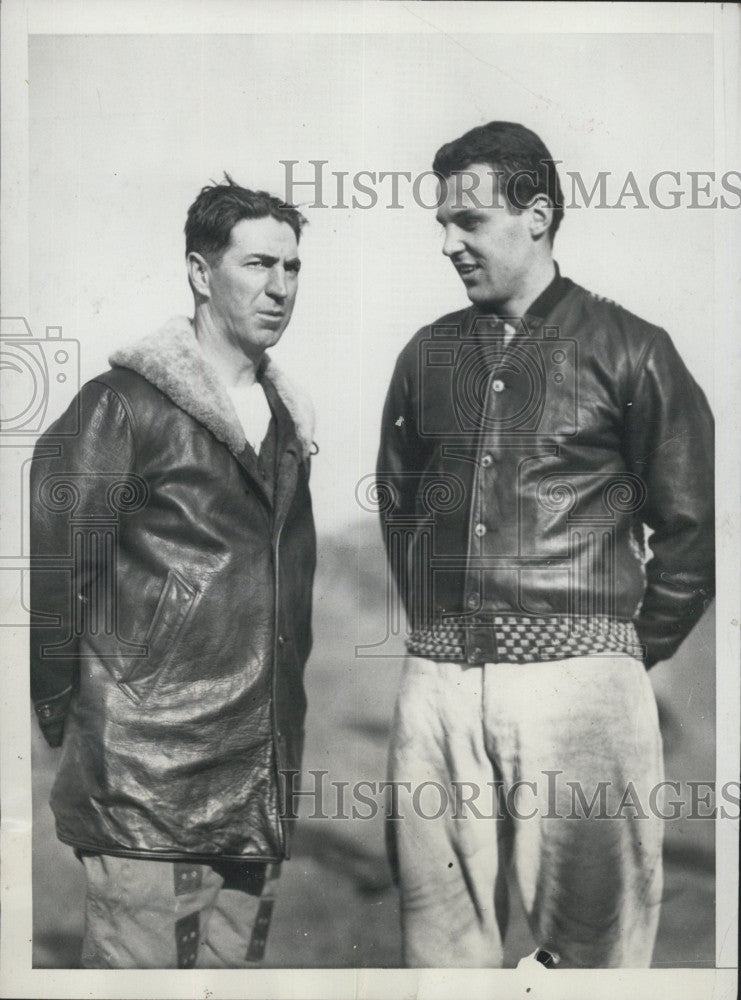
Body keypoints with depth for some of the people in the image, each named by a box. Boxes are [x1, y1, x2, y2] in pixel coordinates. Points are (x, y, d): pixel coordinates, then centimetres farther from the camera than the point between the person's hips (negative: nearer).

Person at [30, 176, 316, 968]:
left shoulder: (287, 418, 13)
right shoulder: (124, 406, -8)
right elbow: (50, 564, -9)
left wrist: (279, 712, 15)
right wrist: (66, 714, -3)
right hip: (148, 787, -6)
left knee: (232, 962, 15)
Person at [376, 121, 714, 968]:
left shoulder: (627, 349, 0)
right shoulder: (426, 355, 12)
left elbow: (690, 524, 3)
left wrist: (634, 648, 5)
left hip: (576, 677, -3)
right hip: (436, 679, 4)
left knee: (590, 937, 5)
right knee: (439, 929, 12)